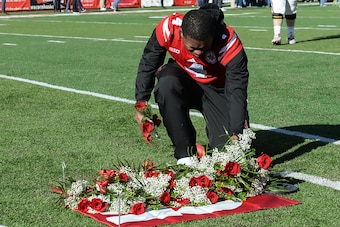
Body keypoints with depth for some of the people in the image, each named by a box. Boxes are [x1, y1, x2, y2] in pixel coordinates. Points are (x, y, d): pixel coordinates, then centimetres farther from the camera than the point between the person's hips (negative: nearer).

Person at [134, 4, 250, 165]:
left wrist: (236, 133, -37)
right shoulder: (168, 29, -28)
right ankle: (185, 154, -24)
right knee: (167, 84, -37)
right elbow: (147, 64, -12)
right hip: (183, 77, 2)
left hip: (217, 88, -1)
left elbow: (237, 92, -30)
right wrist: (141, 102, -17)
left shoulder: (230, 44, -31)